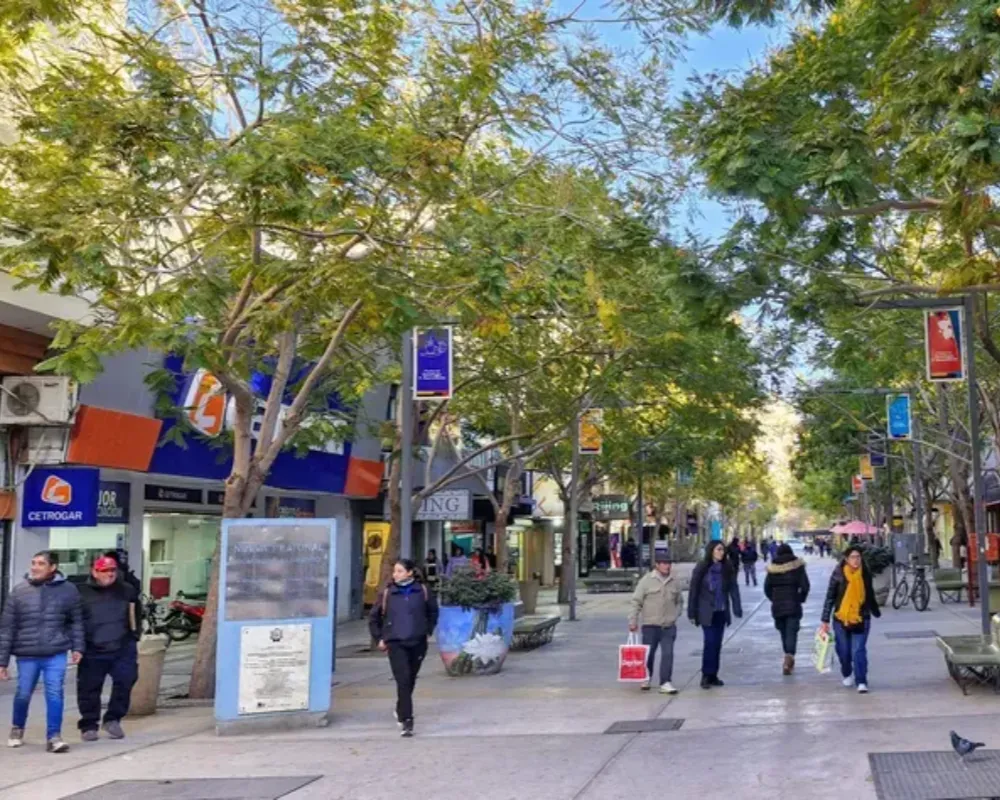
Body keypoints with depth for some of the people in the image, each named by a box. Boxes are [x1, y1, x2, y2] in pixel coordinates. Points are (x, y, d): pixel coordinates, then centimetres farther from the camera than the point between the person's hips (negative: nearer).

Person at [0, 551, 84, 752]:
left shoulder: (68, 590, 0)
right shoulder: (19, 591, -1)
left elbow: (76, 622, 8)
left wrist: (77, 647, -2)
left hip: (56, 654, -1)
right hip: (26, 656, 1)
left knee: (55, 694, -7)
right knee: (23, 695, 12)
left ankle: (54, 736, 1)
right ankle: (17, 728, 38)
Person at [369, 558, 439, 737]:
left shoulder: (422, 591, 0)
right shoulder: (388, 593, 0)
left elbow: (433, 612, 16)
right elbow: (374, 617, 11)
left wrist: (428, 630, 11)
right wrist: (379, 638, 7)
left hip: (417, 643, 2)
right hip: (395, 644, -2)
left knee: (410, 681, 14)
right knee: (403, 681, -14)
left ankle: (401, 710, 38)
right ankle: (406, 721, -12)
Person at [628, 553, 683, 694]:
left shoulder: (674, 582, 6)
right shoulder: (647, 580, -5)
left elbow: (680, 602, 19)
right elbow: (636, 602, -5)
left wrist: (675, 615, 5)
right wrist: (633, 621, -8)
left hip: (669, 626, 2)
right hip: (650, 625, -2)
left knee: (668, 654, -7)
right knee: (648, 654, 9)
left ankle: (665, 683, -5)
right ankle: (646, 678, 30)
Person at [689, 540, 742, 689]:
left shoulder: (727, 568, 0)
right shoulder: (701, 568, -7)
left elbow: (733, 588, 1)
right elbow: (694, 590, -4)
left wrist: (737, 608, -7)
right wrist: (692, 613, -4)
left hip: (722, 612, 3)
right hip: (707, 612, -3)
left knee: (717, 644, 8)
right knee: (710, 642, -9)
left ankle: (713, 675, 17)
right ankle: (706, 675, -1)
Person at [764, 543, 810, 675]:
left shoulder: (772, 568, 4)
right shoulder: (797, 566, -2)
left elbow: (767, 587, 3)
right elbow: (805, 586, -8)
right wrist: (800, 599, 5)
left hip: (777, 605, 2)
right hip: (793, 605, -2)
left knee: (784, 632, 16)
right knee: (791, 631, -5)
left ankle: (789, 658, 25)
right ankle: (789, 655, -26)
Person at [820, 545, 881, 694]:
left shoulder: (865, 574, -1)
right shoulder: (838, 574, -8)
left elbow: (870, 595, 16)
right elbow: (830, 597, -5)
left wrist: (876, 612, 28)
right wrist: (825, 620, -7)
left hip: (861, 619, 0)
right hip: (841, 619, 0)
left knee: (859, 651, -9)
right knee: (844, 651, 13)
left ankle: (861, 682, -2)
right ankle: (847, 674, 39)